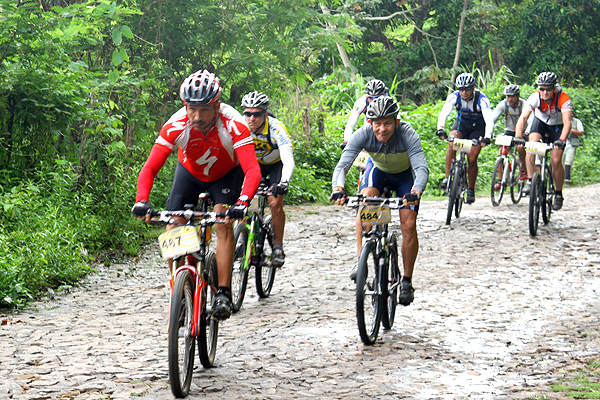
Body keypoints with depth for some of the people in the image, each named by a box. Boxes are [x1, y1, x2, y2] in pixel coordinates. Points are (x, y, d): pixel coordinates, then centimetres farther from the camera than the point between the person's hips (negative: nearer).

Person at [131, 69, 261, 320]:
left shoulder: (233, 124, -36)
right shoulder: (176, 125, -31)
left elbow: (253, 170, -43)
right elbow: (150, 168, -31)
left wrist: (242, 202, -61)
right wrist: (142, 201, -49)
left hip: (226, 174, -2)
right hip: (190, 173, 2)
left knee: (223, 222, -25)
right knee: (173, 229, -13)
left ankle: (223, 294, -22)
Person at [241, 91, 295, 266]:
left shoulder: (276, 128, -36)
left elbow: (289, 161, -43)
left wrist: (283, 183, -60)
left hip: (276, 163, -3)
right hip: (254, 162, 3)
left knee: (275, 203, -19)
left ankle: (278, 247, -4)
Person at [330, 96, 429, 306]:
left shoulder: (408, 135, -36)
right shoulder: (363, 135, -32)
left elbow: (422, 168, -46)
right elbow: (342, 165, -38)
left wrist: (416, 192, -66)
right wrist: (338, 188, -59)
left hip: (405, 175, -1)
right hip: (378, 171, 1)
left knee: (409, 225, -14)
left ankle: (407, 281, 2)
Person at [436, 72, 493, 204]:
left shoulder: (481, 99, -29)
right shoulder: (454, 96, -22)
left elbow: (489, 119, -39)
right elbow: (444, 113, -34)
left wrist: (487, 137, -55)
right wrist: (440, 129, -53)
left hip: (478, 127, -2)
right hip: (461, 123, 2)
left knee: (472, 159, -10)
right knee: (452, 145, -29)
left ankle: (471, 190, 8)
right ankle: (447, 177, -21)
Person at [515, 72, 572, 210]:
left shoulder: (563, 99, -34)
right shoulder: (535, 97, -29)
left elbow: (567, 122, -43)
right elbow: (523, 117, -36)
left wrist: (561, 140, -59)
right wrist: (518, 137, -52)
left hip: (558, 126, -1)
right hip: (540, 121, 2)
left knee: (556, 161, -11)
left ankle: (558, 194, 7)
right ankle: (530, 181, -16)